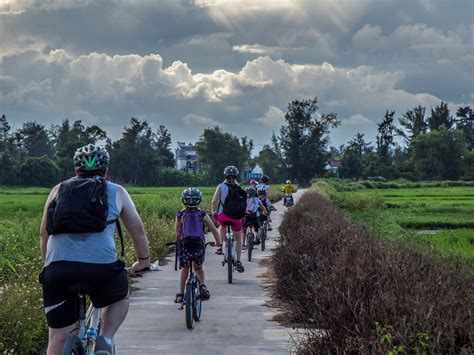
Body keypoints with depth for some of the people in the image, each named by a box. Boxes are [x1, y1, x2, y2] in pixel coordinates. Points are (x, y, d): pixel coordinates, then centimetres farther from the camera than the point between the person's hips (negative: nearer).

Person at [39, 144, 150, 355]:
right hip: (101, 265, -1)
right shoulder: (116, 192, 20)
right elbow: (137, 230, 21)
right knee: (120, 298, 30)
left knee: (59, 337, 9)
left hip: (58, 267, 2)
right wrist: (143, 261, 36)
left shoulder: (59, 190, 24)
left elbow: (44, 233, 26)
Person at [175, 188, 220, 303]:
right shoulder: (202, 214, 5)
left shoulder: (180, 214, 4)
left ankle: (180, 294, 19)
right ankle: (203, 285, 2)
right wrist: (218, 242, 22)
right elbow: (214, 230, 7)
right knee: (198, 268, 26)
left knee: (184, 269, 21)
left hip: (184, 246, -1)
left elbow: (177, 232, 10)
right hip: (199, 246, 1)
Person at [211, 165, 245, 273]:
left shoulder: (221, 186, 1)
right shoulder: (238, 187, 4)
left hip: (222, 215, 0)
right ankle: (238, 261, 3)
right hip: (236, 216, 0)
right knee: (238, 238, 16)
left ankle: (221, 245, 25)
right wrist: (244, 212, 19)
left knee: (222, 226, 37)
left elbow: (214, 201, -7)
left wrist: (213, 212, 8)